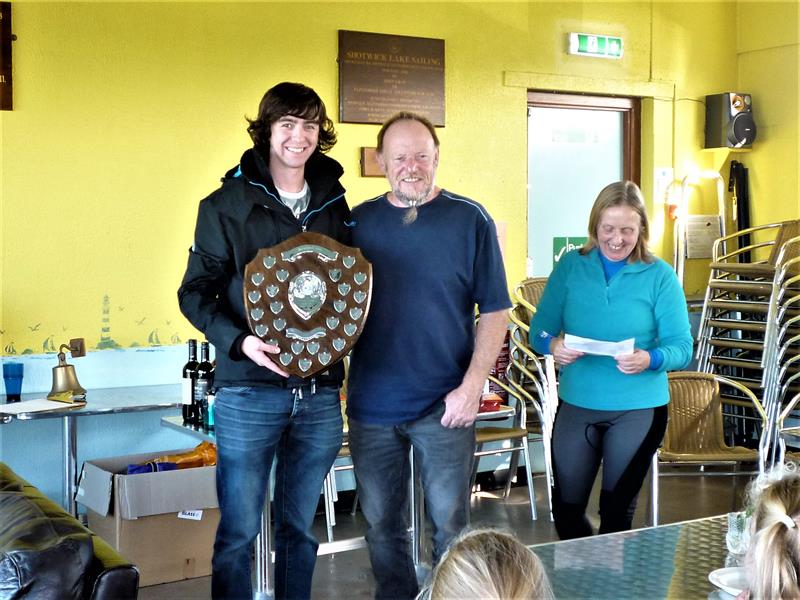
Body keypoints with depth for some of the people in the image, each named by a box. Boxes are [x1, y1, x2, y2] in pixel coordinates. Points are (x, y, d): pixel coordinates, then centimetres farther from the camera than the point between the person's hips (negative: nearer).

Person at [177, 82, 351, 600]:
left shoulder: (334, 205, 10)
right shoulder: (227, 205, -1)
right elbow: (196, 291, -2)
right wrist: (238, 340, -19)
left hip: (320, 392, 3)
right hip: (250, 390, -3)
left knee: (301, 527, 13)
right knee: (239, 530, 2)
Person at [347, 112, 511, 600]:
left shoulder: (470, 220, -2)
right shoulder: (360, 221, 5)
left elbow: (495, 311, -3)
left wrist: (472, 386, -12)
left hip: (446, 406, -3)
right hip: (371, 402, 3)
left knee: (451, 524, 6)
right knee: (382, 525, 13)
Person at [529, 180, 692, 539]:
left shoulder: (659, 276, -6)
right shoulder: (571, 266, 0)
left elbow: (682, 347, -9)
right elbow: (539, 330, 0)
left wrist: (650, 360, -30)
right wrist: (552, 346, -23)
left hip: (637, 408, -2)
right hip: (576, 403, 2)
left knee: (617, 510, 12)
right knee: (566, 509, 11)